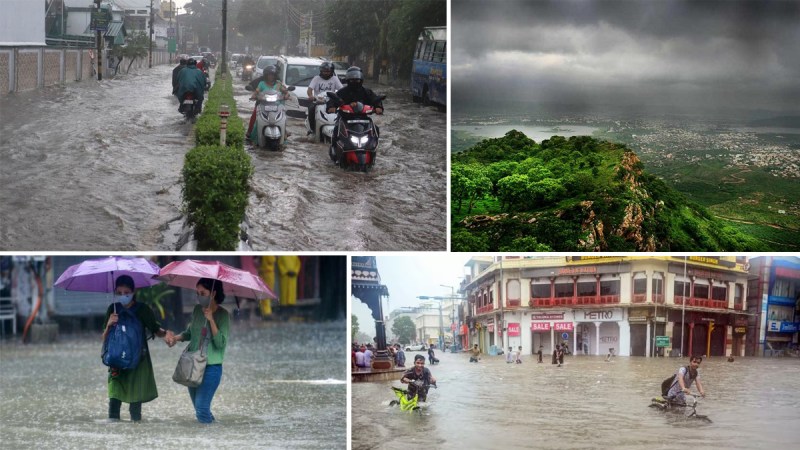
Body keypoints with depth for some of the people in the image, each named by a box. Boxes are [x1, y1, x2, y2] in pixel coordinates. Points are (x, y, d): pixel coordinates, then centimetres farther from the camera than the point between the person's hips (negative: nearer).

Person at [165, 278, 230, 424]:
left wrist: (211, 320, -22)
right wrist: (176, 338, 0)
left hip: (211, 367, -6)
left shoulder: (223, 314, -10)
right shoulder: (197, 310, 6)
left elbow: (221, 343, -17)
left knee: (201, 408, -14)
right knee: (198, 407, 10)